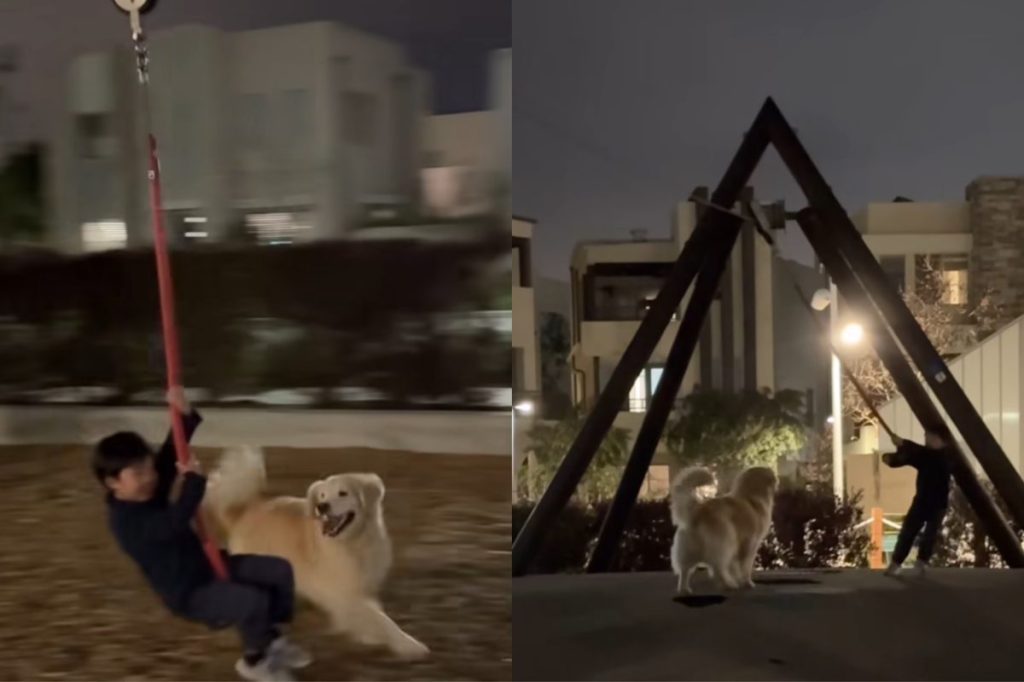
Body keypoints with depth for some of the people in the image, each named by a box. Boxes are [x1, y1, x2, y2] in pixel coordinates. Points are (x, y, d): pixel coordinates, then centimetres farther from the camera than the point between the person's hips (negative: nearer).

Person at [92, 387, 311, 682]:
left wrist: (185, 414, -10)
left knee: (280, 571, 0)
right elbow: (176, 521, -38)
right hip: (188, 594, -9)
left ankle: (270, 637, 19)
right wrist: (194, 479, -33)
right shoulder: (126, 520, -25)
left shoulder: (152, 491, 1)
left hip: (207, 563, 9)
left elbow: (172, 455, 4)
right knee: (255, 600, -29)